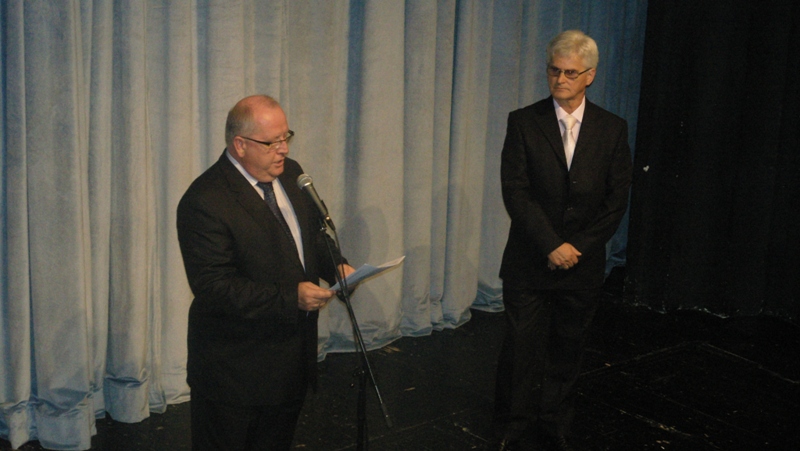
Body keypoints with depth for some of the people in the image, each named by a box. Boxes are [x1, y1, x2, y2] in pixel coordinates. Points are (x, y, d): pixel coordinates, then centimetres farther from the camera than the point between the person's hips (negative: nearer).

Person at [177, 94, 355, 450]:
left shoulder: (290, 173, 2)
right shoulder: (205, 202, -23)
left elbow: (314, 231, 16)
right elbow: (213, 287, -26)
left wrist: (336, 265, -6)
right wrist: (290, 298, -29)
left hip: (294, 352, 7)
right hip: (234, 365, -7)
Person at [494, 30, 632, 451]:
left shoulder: (612, 129, 2)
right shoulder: (523, 122, -3)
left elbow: (616, 199, 1)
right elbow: (515, 192, -9)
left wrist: (578, 247, -8)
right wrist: (552, 246, -15)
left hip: (583, 263, 2)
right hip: (529, 261, -1)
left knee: (567, 351, 10)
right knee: (522, 348, 2)